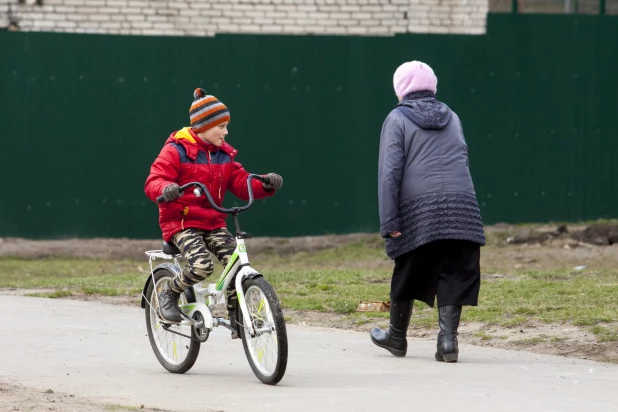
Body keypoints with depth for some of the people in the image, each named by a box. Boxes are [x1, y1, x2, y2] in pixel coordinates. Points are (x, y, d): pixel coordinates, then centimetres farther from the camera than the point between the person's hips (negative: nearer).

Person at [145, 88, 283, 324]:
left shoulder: (224, 155, 11)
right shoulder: (177, 151, -8)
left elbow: (242, 185, 8)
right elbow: (153, 182, -15)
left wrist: (265, 185, -13)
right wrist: (166, 189, -40)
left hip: (213, 223, 6)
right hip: (181, 222, -6)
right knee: (202, 265, -30)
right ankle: (169, 294, -2)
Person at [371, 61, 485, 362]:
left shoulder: (397, 119, 3)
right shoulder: (451, 118, 19)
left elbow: (390, 172, -5)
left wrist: (390, 222, -8)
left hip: (419, 208, -3)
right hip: (461, 209, 3)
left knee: (407, 272, 12)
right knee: (454, 274, 3)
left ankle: (397, 337, 27)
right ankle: (448, 338, -9)